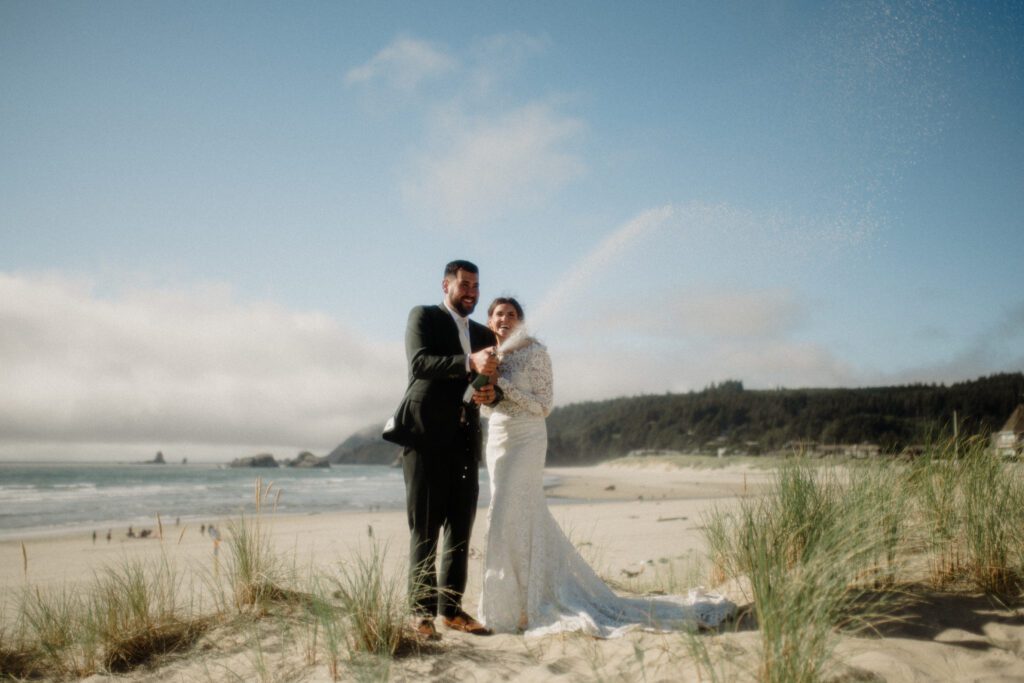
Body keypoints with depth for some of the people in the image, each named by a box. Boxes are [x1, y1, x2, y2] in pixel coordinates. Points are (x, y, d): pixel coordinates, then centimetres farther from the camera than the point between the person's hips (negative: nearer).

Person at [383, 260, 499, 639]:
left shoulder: (483, 334, 19)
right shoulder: (423, 317, 2)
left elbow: (492, 381, 18)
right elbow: (419, 362, -15)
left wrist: (491, 393, -8)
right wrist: (469, 363, -29)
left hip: (465, 441, 6)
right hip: (426, 436, -5)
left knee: (461, 529, 6)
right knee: (425, 530, -2)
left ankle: (452, 608, 15)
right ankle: (421, 611, 4)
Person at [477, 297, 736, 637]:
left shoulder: (535, 352, -9)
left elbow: (543, 405, -13)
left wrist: (502, 382, -18)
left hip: (525, 442, -7)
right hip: (497, 440, 7)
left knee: (510, 518, -8)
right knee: (530, 519, 12)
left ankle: (509, 608, 2)